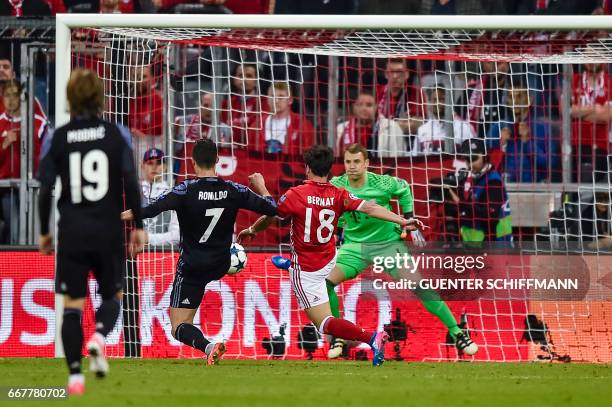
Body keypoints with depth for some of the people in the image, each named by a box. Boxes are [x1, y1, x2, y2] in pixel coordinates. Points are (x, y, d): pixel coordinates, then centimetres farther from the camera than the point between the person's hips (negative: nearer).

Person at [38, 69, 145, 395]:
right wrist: (138, 226, 4)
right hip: (109, 230, 0)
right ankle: (98, 338, -12)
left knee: (72, 304, 5)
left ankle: (75, 375, -4)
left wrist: (44, 231, 10)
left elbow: (46, 189, -1)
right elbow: (131, 183, -4)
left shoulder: (56, 139, 0)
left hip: (71, 232, 0)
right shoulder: (117, 134, -1)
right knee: (112, 295, 18)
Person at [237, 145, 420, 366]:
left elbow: (269, 218, -6)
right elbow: (370, 208, -19)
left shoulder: (295, 195, -19)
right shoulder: (338, 196, -10)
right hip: (329, 262, 6)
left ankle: (370, 337, -28)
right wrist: (402, 221, -19)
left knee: (325, 324, -7)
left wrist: (251, 230, 14)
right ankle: (290, 264, 73)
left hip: (307, 272, -6)